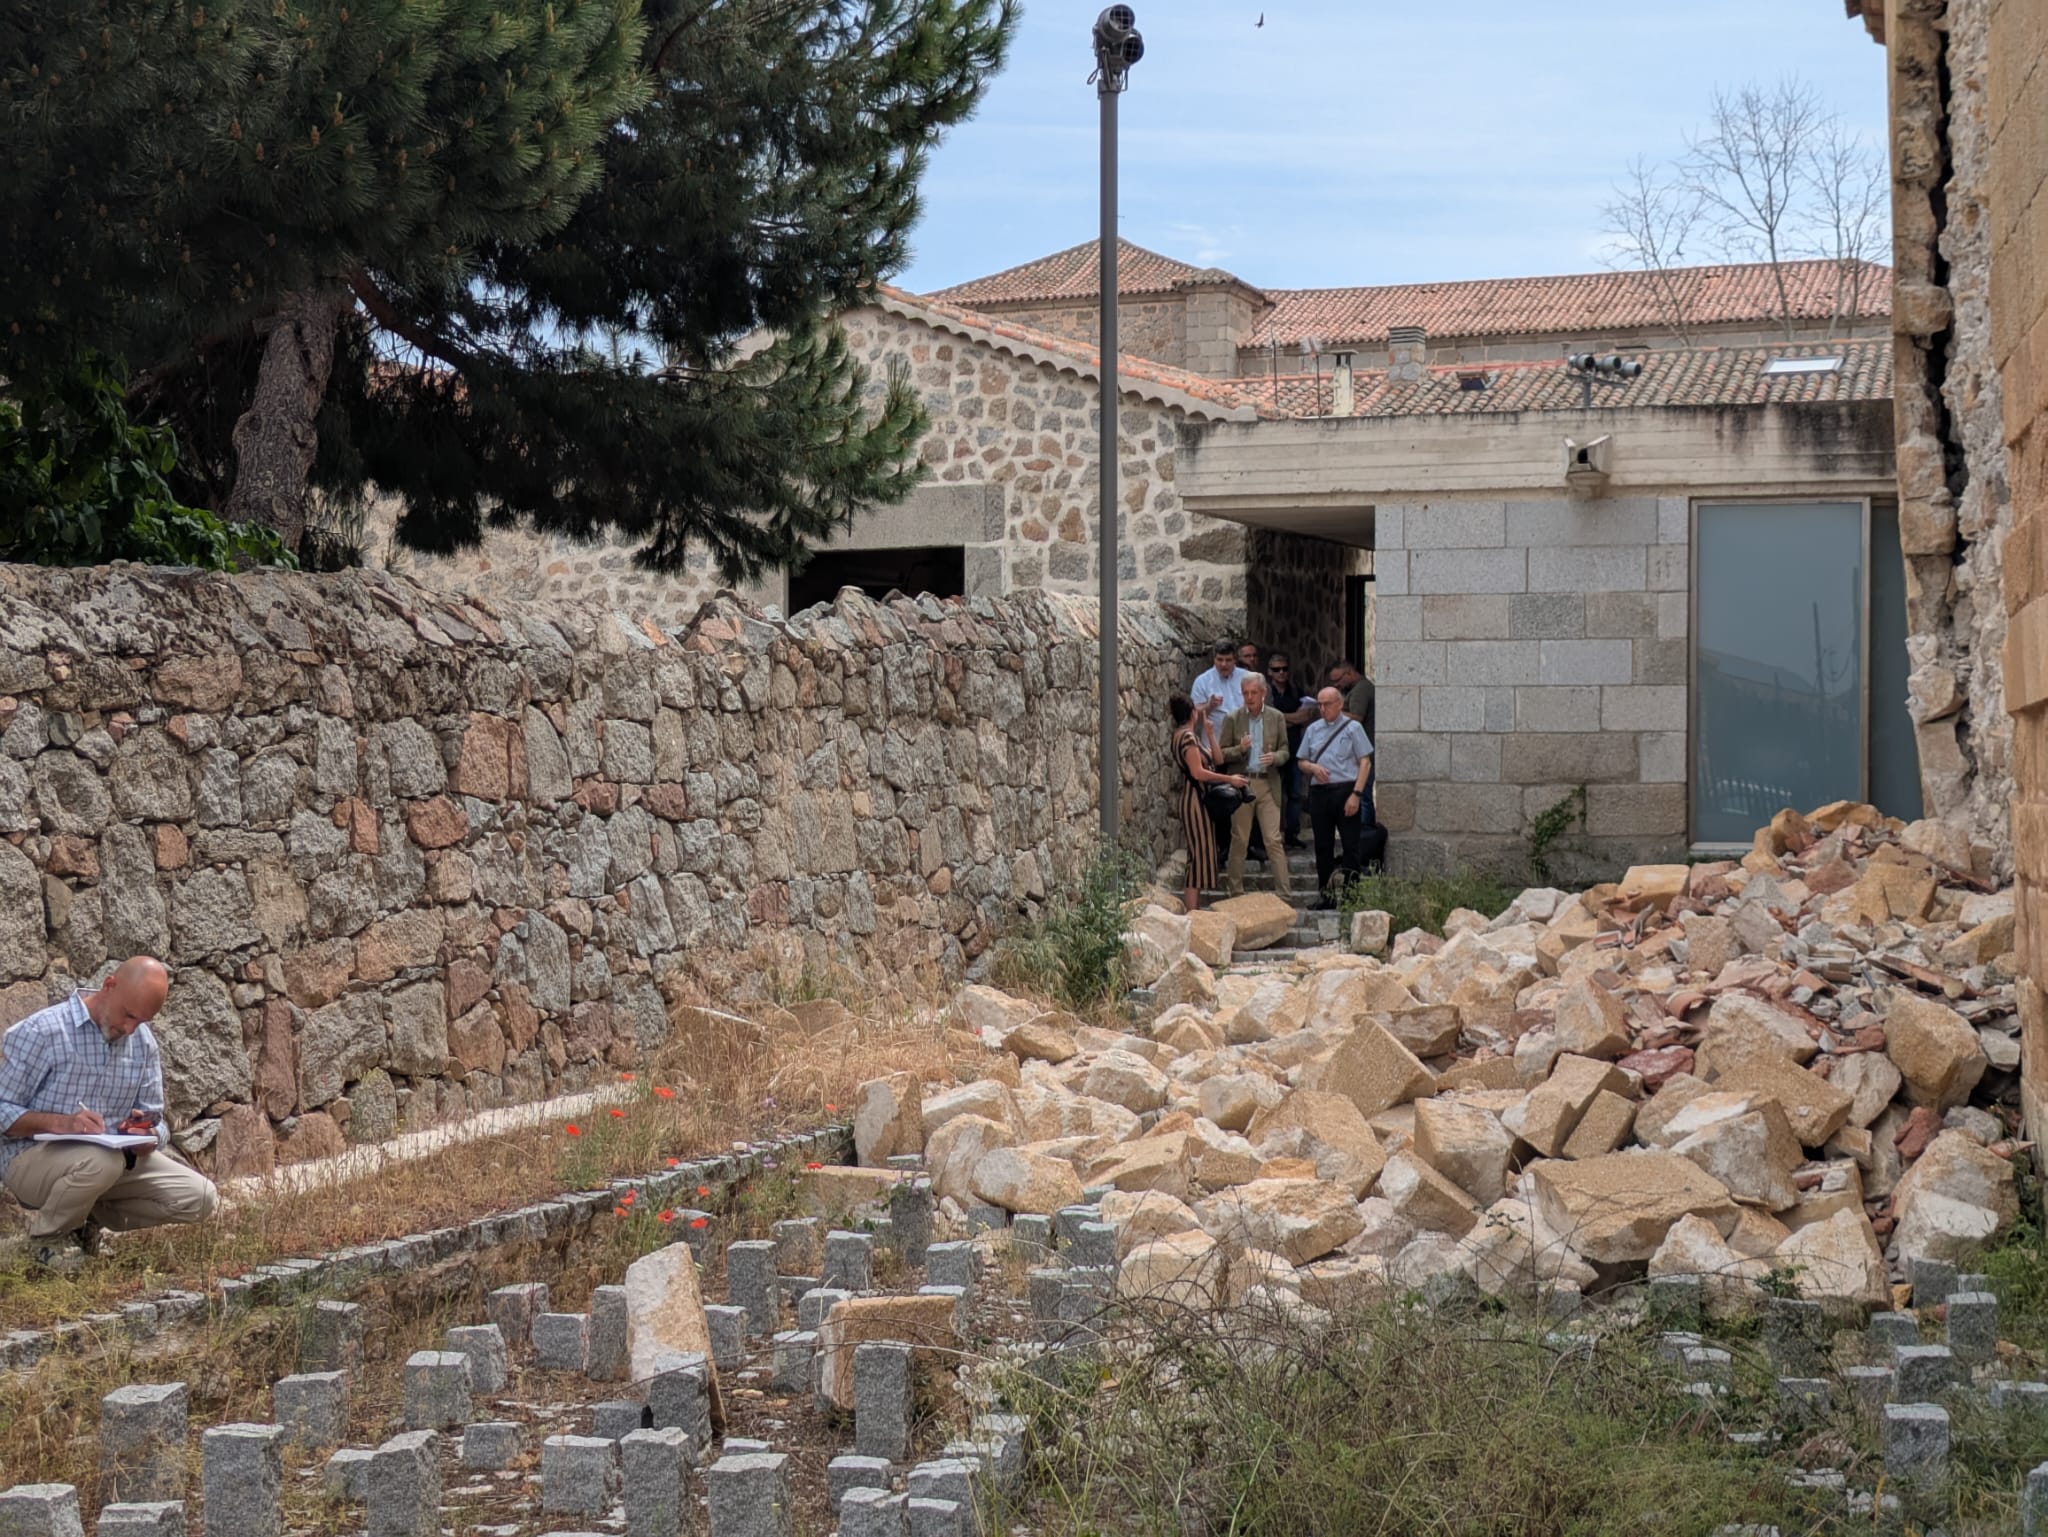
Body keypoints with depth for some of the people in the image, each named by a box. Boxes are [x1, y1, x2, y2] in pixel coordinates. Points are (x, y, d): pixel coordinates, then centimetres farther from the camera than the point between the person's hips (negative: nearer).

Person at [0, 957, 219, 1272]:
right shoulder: (39, 1033, -15)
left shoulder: (143, 1043, 3)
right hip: (31, 1158, -6)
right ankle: (47, 1234, -8)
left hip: (114, 1155, 6)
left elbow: (156, 1124, 6)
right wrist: (58, 1122, -31)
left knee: (201, 1198, -10)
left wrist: (148, 1137, -19)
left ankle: (88, 1218, 10)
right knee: (102, 1160, -39)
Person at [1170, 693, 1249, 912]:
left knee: (1199, 855, 12)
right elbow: (1198, 772, -20)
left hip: (1195, 800, 10)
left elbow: (1214, 760, 16)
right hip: (1195, 801, -10)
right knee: (1200, 855, -9)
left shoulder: (1183, 735, 14)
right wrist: (1229, 779, -15)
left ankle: (1193, 910, 14)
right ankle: (1192, 913, -10)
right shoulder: (1187, 736, -16)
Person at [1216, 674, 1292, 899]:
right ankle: (1236, 893, 12)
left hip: (1268, 784, 0)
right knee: (1239, 840, 4)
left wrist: (1274, 757, -14)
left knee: (1274, 840, -4)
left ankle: (1283, 894, -3)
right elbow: (1222, 755, 3)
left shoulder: (1276, 718, 6)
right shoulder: (1232, 719, 2)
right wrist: (1240, 749, -17)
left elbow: (1285, 751, 9)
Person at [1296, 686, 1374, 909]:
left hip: (1345, 790, -4)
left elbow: (1365, 762, -3)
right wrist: (1313, 768, -4)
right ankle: (1325, 894, 15)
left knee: (1351, 846, -4)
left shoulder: (1352, 728, 2)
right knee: (1323, 846, 7)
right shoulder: (1313, 729, 14)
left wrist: (1356, 794, -12)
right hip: (1319, 792, 4)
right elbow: (1302, 762, 20)